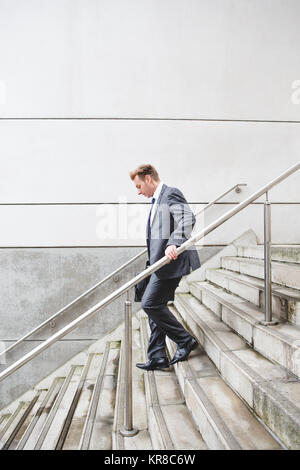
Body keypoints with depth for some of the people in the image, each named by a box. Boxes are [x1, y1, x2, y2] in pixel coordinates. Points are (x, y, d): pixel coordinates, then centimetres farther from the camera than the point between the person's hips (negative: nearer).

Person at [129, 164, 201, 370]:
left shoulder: (171, 193, -7)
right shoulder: (157, 200, 22)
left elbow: (187, 218, -24)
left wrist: (174, 243, -36)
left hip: (171, 261, -10)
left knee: (150, 303, -11)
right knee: (155, 306, 9)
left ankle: (186, 340, 5)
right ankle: (158, 358, 18)